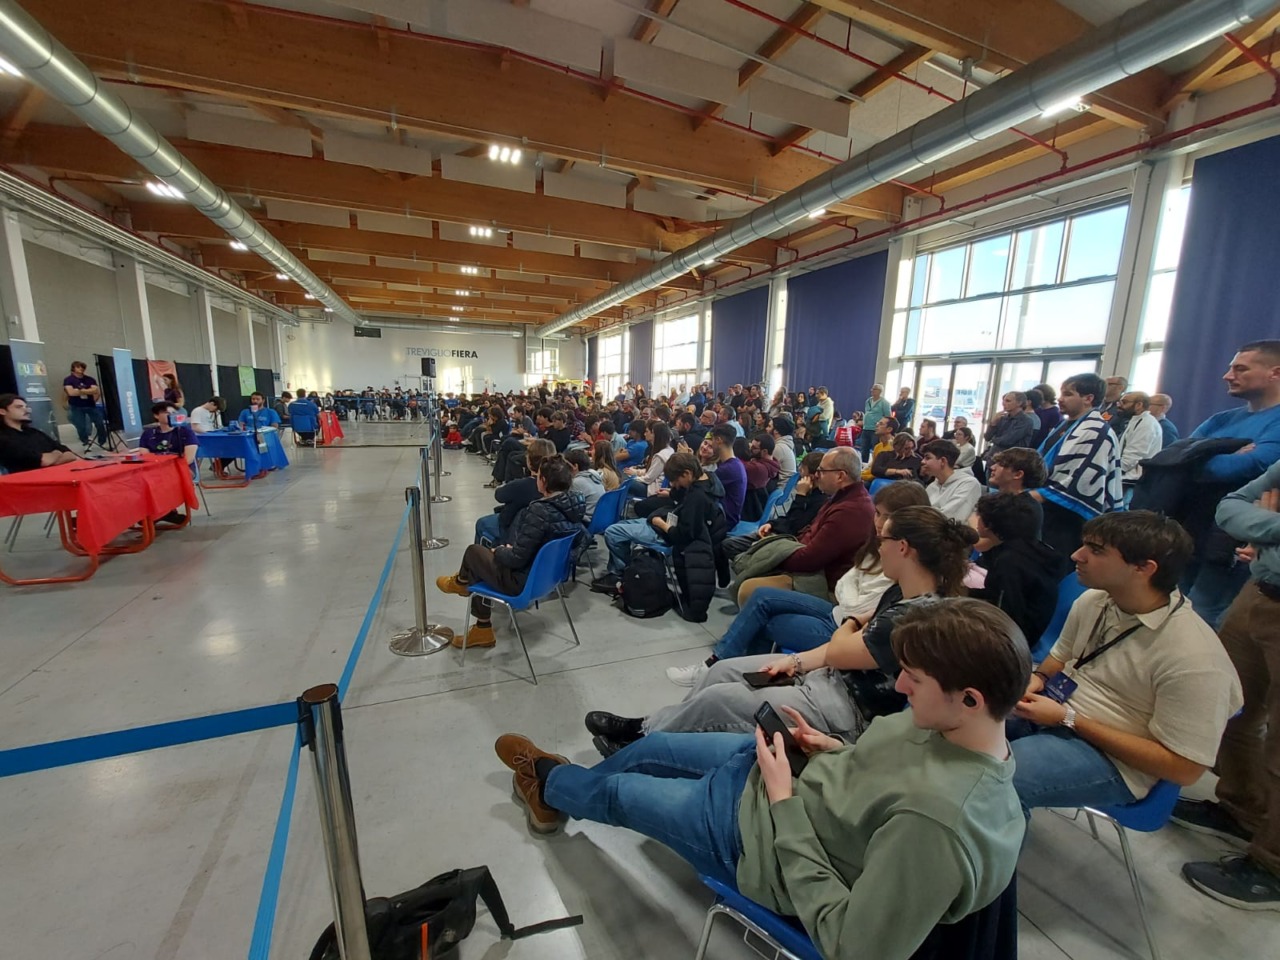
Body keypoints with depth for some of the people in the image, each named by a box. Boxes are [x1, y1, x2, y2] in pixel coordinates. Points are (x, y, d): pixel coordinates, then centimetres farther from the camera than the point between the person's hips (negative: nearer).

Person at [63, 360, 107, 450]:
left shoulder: (90, 379, 4)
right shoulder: (68, 380, -2)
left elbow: (97, 391, -8)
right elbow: (71, 392, -16)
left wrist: (80, 391, -6)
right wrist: (89, 391, -10)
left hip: (91, 405, 2)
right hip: (76, 407, -2)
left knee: (100, 423, -4)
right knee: (81, 427, -3)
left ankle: (102, 442, 13)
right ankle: (85, 443, 17)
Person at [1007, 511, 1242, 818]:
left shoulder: (1193, 658, -22)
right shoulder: (1093, 601, -3)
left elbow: (1184, 768, -16)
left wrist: (1068, 720, -20)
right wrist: (1038, 678, -6)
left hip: (1111, 758, -6)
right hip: (1052, 707, 7)